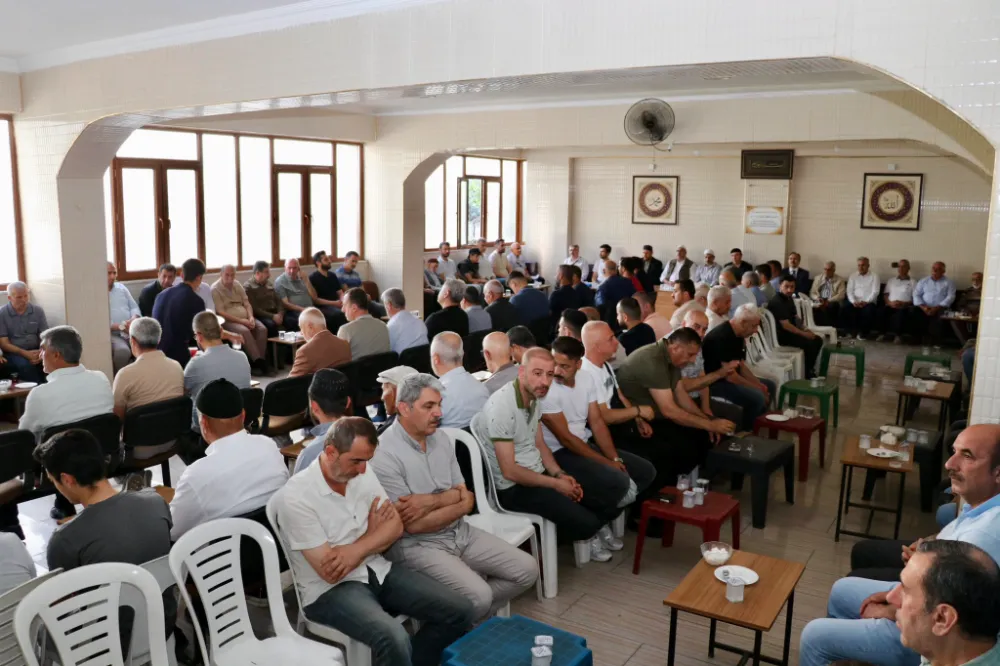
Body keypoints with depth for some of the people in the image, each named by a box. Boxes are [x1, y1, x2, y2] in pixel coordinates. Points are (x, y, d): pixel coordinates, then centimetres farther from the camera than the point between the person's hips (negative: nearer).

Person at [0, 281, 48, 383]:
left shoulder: (38, 310, 5)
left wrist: (42, 352, -17)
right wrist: (25, 353, -19)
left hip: (35, 350, 2)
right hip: (14, 352, -2)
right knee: (26, 364, -35)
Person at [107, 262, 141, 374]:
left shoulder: (121, 287, 19)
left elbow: (134, 307, 16)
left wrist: (134, 319, -7)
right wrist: (120, 326, -17)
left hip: (131, 331, 5)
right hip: (111, 334, -5)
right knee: (122, 350, -36)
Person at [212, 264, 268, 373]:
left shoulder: (237, 285, 13)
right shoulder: (215, 289, -6)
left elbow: (247, 304, 13)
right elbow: (220, 313, -13)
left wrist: (251, 317, -9)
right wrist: (240, 320, -20)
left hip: (245, 318, 6)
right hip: (228, 321, -6)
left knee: (262, 329, -20)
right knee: (244, 331, -34)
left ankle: (258, 361, -19)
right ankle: (258, 360, -30)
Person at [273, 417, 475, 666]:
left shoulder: (362, 472, 1)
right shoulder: (296, 497, -19)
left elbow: (395, 526, 3)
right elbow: (329, 572, -18)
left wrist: (356, 550, -16)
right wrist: (372, 532, -5)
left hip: (377, 570, 7)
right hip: (329, 589, -6)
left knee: (459, 611, -9)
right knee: (393, 639, -35)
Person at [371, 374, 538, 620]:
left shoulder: (441, 438, 5)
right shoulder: (384, 454, -19)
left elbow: (466, 495, 3)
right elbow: (413, 525, -19)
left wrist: (432, 501, -18)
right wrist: (461, 503, -9)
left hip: (460, 532, 8)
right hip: (417, 545, -7)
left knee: (527, 570, -1)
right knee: (478, 596, -27)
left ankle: (472, 617, 14)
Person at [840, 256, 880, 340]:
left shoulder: (874, 277, 8)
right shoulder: (853, 277, 16)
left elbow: (875, 292, -4)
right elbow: (849, 291, 5)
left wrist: (866, 302, -20)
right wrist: (853, 301, -15)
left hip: (868, 302, -2)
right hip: (855, 302, 2)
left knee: (869, 311, -35)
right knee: (844, 308, -28)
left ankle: (862, 332, -14)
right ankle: (849, 331, -12)